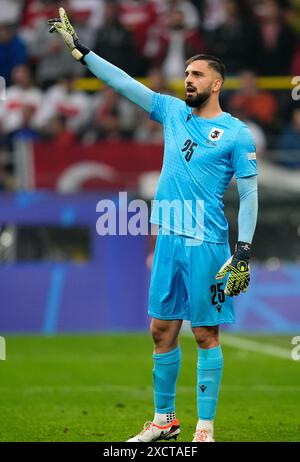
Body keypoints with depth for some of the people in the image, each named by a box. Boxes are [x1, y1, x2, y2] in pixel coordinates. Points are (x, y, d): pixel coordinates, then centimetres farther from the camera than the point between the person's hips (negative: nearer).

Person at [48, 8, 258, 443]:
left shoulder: (236, 133, -4)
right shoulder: (173, 111, 11)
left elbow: (249, 194, -6)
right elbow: (125, 83, 12)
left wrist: (244, 250, -13)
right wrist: (79, 49, 8)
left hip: (207, 245, -6)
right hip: (169, 239, 6)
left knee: (206, 334, -1)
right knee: (163, 330, 9)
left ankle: (205, 429, 3)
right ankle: (164, 420, 20)